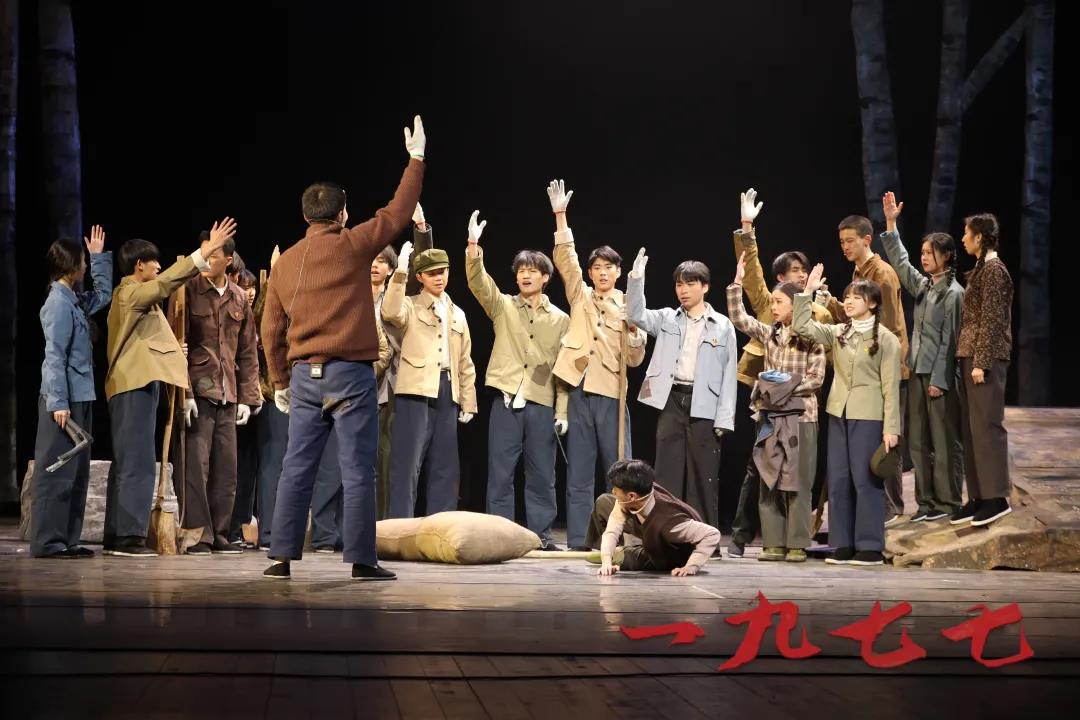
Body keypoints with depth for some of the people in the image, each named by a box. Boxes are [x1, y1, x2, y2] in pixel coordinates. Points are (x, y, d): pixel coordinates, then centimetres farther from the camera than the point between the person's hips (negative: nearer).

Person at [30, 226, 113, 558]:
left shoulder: (75, 301, 13)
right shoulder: (59, 303, -13)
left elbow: (103, 294, 34)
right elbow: (54, 356, -17)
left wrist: (99, 257, 26)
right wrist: (58, 402, -21)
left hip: (81, 397, 10)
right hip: (65, 399, -10)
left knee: (76, 472, 10)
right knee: (56, 471, -8)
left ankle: (67, 538, 14)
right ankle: (47, 541, -7)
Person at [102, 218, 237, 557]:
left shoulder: (128, 294, 20)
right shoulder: (132, 293, -11)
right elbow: (165, 282, -24)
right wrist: (206, 251, -28)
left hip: (133, 386, 11)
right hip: (136, 385, -11)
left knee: (126, 463, 10)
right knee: (138, 463, -12)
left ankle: (116, 536, 11)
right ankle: (129, 535, -15)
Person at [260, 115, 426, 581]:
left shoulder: (285, 263, 9)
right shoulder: (350, 246, -5)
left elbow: (271, 329, 12)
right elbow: (398, 212, 2)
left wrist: (280, 381, 21)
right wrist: (416, 159, 12)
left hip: (304, 375, 5)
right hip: (350, 373, -5)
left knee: (297, 468, 6)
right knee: (358, 470, -1)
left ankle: (282, 556, 5)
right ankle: (361, 559, -1)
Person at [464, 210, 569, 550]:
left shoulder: (560, 320, 9)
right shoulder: (502, 306, 8)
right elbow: (478, 282, -9)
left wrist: (562, 411, 1)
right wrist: (474, 247, -26)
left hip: (542, 405, 1)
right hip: (506, 401, 0)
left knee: (542, 475, 4)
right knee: (500, 473, 0)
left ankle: (541, 536, 10)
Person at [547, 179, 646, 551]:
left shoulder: (628, 307, 9)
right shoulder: (580, 297, 10)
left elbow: (635, 359, 7)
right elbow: (565, 258, -2)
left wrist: (634, 331, -13)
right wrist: (560, 216, -12)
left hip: (611, 394, -1)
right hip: (581, 391, 1)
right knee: (579, 473, 3)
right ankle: (578, 541, 5)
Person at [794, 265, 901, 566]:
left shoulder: (886, 339, -4)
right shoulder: (838, 334, 10)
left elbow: (891, 386, -6)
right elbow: (802, 327, 5)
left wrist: (891, 428, -11)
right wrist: (807, 292, -3)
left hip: (868, 416, -6)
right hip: (839, 413, 6)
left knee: (866, 480, -4)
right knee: (838, 480, 6)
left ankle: (870, 548, 2)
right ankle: (843, 545, 12)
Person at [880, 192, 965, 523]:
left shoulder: (954, 293, -9)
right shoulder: (922, 285, 11)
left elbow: (949, 339, -12)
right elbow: (899, 261, 20)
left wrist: (939, 380, -14)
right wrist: (891, 223, 14)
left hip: (941, 375, -8)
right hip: (918, 371, 8)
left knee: (944, 440, -2)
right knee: (918, 440, 8)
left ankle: (947, 503, 4)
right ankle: (926, 501, 14)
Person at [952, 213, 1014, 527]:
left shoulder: (993, 270, -10)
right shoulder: (982, 269, 17)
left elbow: (991, 320, -16)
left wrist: (981, 362, -19)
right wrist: (969, 359, 15)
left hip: (985, 358, -9)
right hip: (970, 356, 9)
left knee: (986, 426, -8)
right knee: (972, 428, 9)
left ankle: (996, 497, -5)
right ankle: (978, 497, 12)